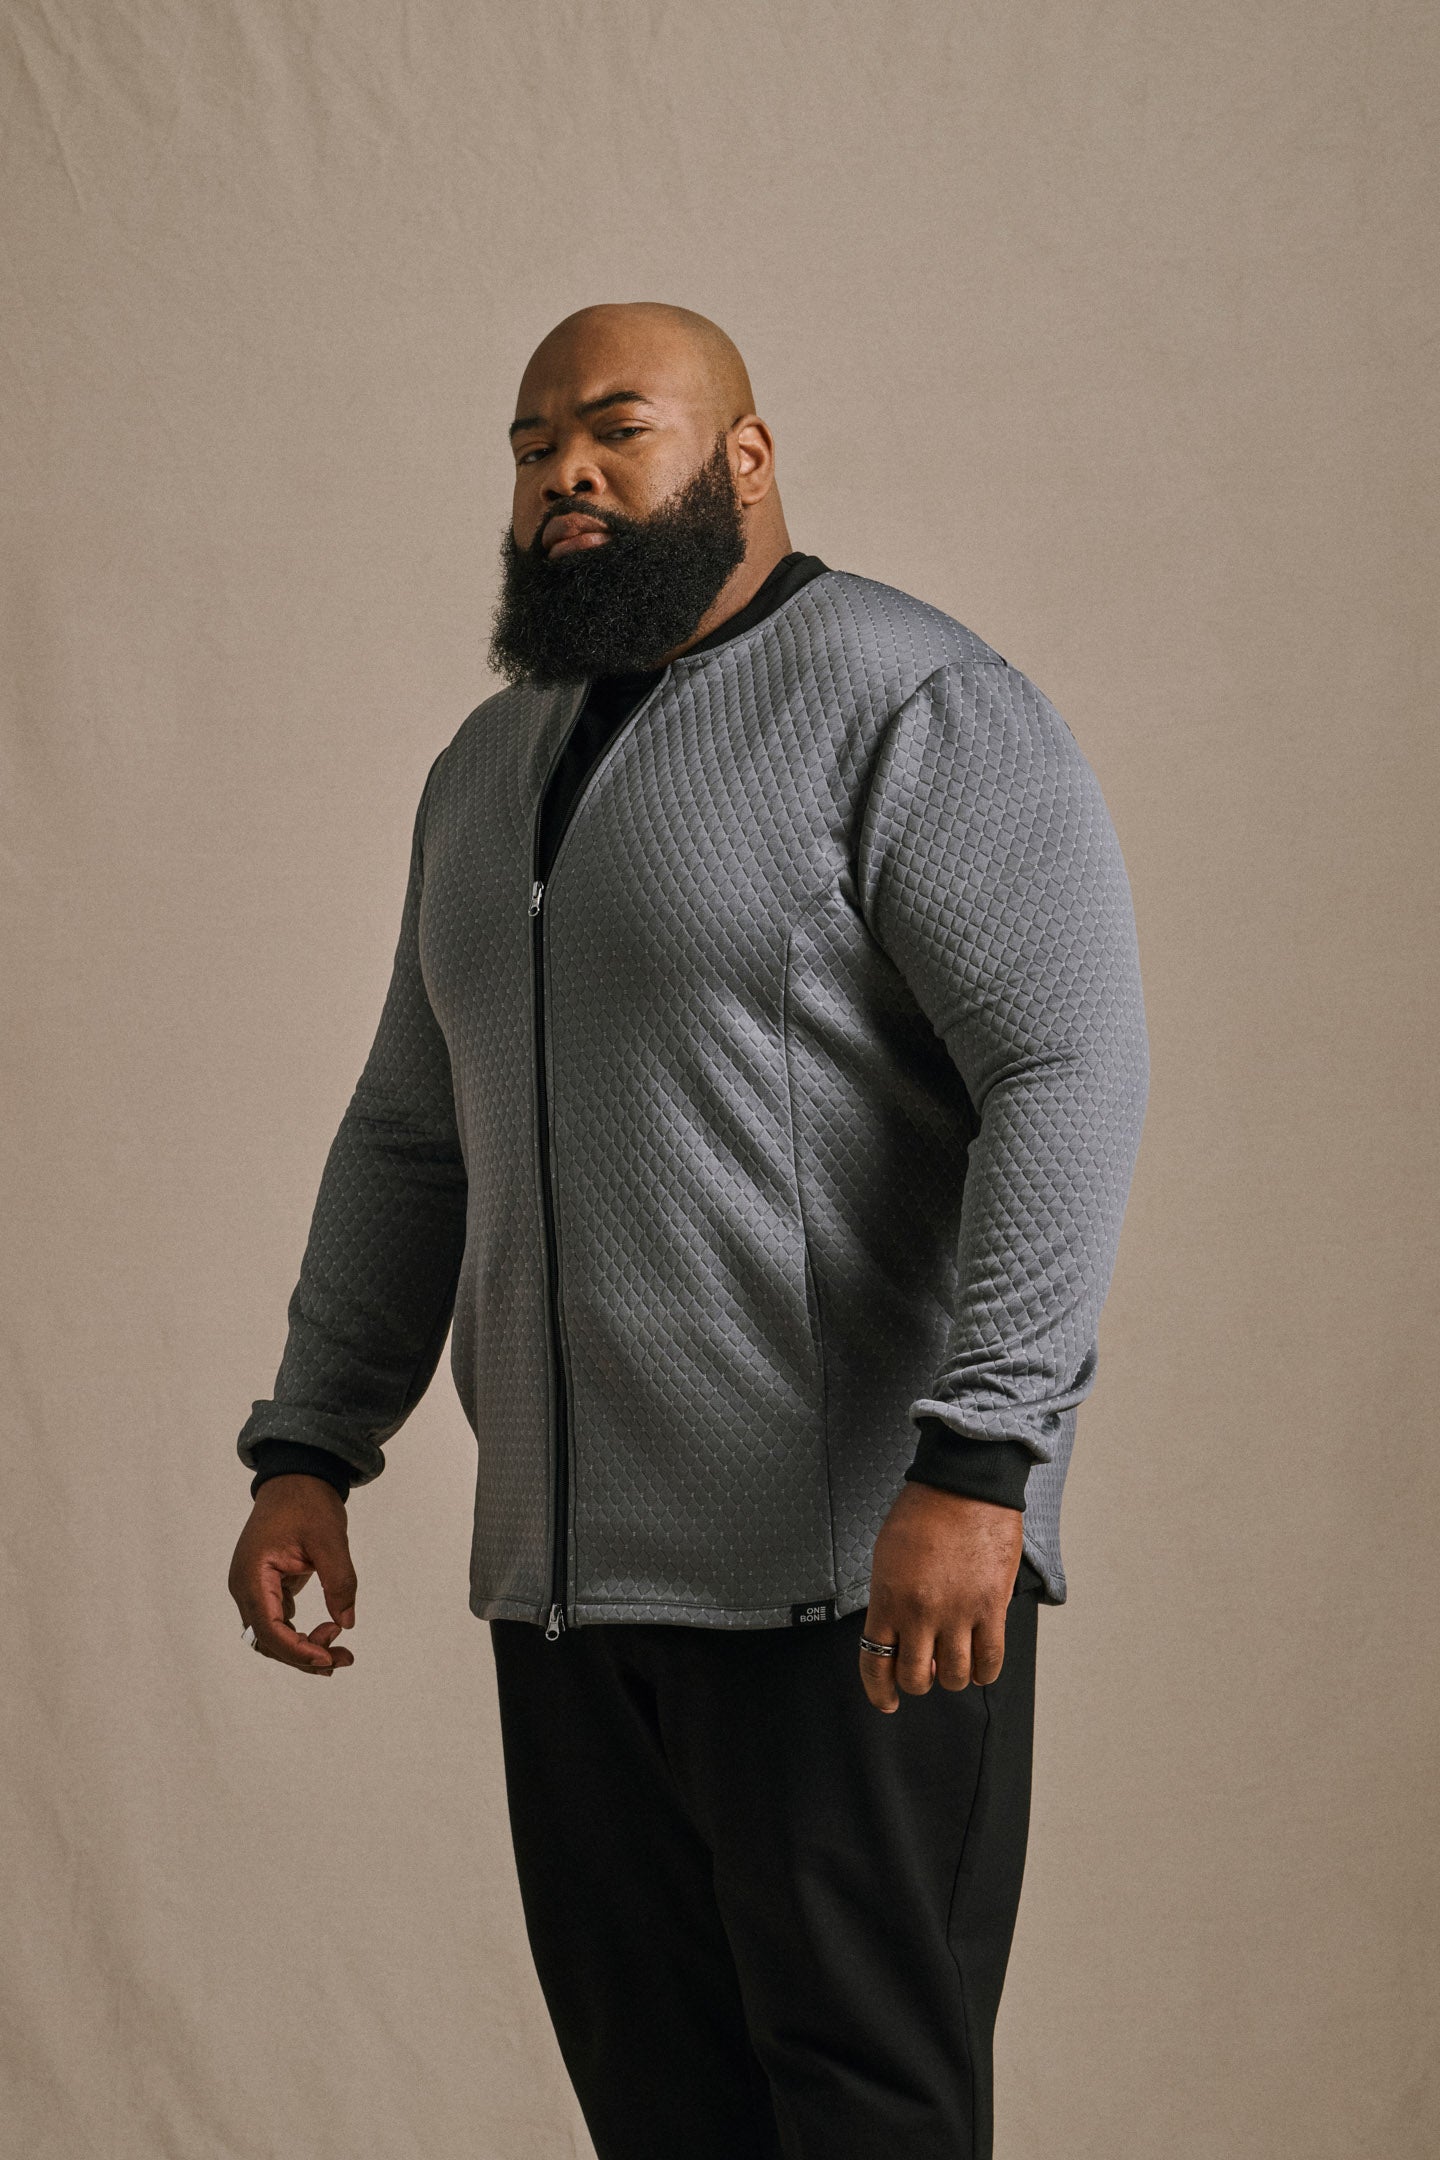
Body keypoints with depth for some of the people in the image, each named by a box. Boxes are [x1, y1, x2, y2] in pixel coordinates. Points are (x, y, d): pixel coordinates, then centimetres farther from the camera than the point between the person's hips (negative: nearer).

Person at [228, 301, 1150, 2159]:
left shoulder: (911, 708, -7)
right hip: (563, 1576, 7)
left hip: (852, 1576, -7)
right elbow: (407, 1138, 23)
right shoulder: (487, 769, 18)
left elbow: (1071, 1070, -17)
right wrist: (309, 1448, 14)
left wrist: (977, 1465, -25)